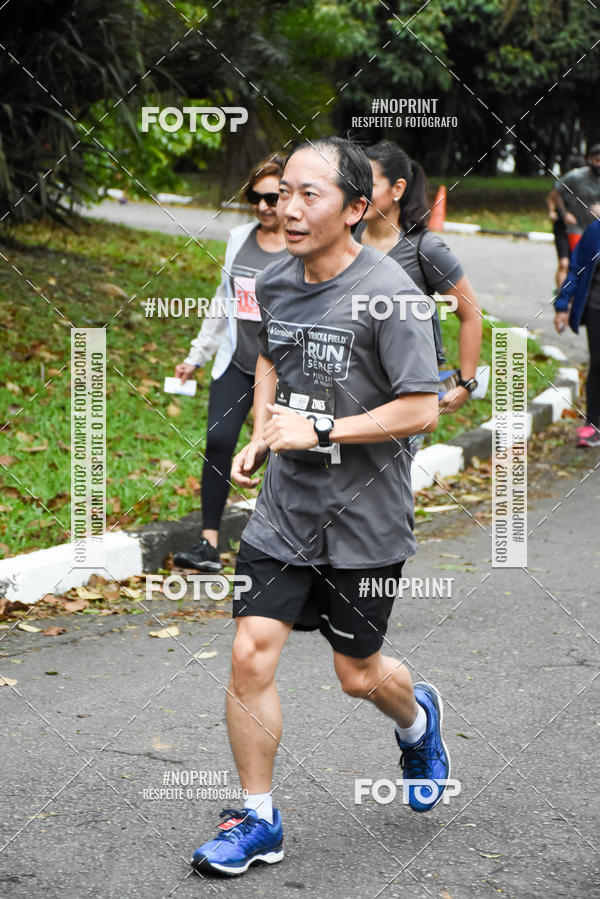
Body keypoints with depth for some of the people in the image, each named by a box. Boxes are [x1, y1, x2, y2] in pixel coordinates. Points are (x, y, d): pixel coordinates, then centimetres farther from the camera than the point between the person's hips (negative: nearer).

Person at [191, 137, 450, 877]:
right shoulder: (274, 284, 2)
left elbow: (421, 409, -18)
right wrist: (259, 437, 6)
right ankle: (258, 821, 11)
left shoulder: (389, 294, -18)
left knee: (358, 675, 10)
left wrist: (318, 431, -21)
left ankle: (417, 719, 46)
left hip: (365, 519, -4)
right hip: (283, 507, 5)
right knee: (250, 654, -5)